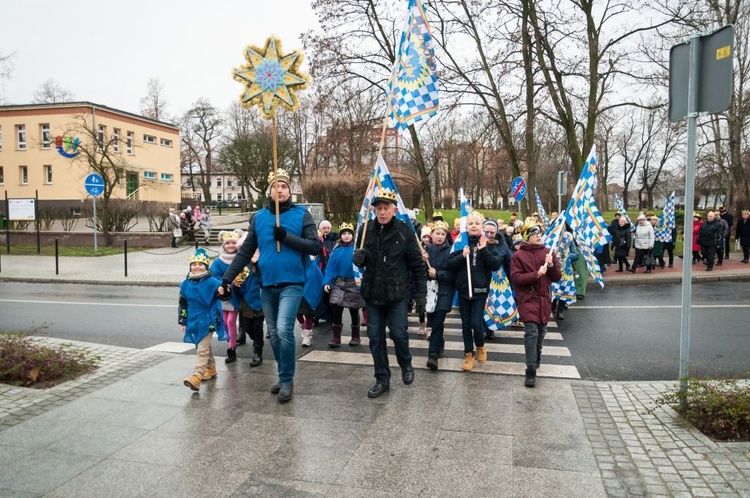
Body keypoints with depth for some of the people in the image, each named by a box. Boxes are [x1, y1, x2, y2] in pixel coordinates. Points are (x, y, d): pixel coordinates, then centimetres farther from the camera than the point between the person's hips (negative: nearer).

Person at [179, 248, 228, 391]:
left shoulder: (212, 282, -11)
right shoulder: (186, 284, 2)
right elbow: (182, 304, 10)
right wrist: (183, 322, 11)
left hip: (207, 320, -5)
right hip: (194, 321, 6)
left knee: (202, 349, -9)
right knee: (205, 347, 20)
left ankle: (197, 377, -15)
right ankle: (211, 369, 37)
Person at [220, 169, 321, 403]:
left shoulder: (302, 214, 0)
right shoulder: (258, 217, 9)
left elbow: (315, 247, -6)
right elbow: (245, 252, 10)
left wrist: (287, 237, -15)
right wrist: (227, 277, 4)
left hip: (291, 283, -4)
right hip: (267, 285, 4)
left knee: (284, 329, -18)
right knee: (274, 334, 11)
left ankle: (287, 380, -1)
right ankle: (285, 377, 27)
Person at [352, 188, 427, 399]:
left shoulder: (404, 231, -7)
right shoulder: (366, 230, 1)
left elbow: (417, 264, -1)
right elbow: (361, 261, 13)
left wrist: (421, 291, 0)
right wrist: (357, 258, -11)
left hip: (397, 294, -3)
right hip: (373, 293, 3)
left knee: (398, 333, -3)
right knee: (375, 337, 7)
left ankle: (406, 364, 30)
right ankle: (382, 380, 22)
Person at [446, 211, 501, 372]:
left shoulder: (488, 243, 0)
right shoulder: (460, 242, 2)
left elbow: (496, 265, -10)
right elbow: (449, 264, -2)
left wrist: (483, 250, -17)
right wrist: (462, 256, -17)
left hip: (480, 289, -2)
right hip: (463, 289, 2)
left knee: (476, 323, -7)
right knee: (466, 324, 8)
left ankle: (480, 346, 23)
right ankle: (469, 355, 21)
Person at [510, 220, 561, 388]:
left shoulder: (548, 253, 8)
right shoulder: (518, 255, -3)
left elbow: (557, 278, 8)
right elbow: (515, 278, -11)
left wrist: (551, 265, -11)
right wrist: (536, 274, -20)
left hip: (544, 299, 5)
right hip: (527, 299, -4)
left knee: (541, 332, 15)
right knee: (531, 332, -15)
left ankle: (536, 360, 39)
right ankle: (531, 371, -14)